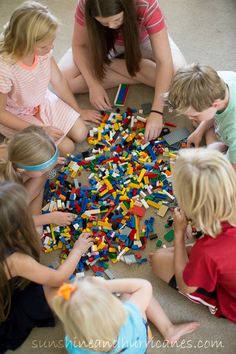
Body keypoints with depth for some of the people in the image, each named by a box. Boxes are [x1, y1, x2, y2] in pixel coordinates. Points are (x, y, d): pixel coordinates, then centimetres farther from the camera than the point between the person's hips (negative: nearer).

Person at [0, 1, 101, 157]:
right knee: (66, 148, -7)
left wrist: (79, 111, 6)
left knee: (80, 134, 3)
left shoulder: (43, 50, -22)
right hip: (17, 116, -5)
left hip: (43, 102, 6)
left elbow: (58, 81, -4)